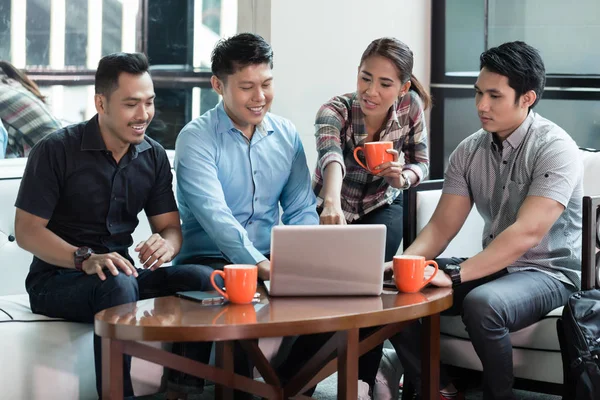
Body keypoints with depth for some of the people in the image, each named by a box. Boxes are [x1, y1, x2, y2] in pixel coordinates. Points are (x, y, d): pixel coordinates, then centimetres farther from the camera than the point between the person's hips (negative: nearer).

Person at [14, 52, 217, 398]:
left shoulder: (154, 156, 7)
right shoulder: (56, 150, -9)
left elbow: (170, 227, 8)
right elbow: (27, 231, -11)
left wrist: (166, 244, -20)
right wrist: (86, 259, -28)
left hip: (122, 274, 5)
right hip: (57, 279, -5)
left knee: (202, 278, -22)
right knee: (118, 284, -38)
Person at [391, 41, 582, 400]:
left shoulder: (555, 148, -18)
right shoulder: (469, 152, 2)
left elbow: (527, 233, -28)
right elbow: (442, 226, 0)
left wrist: (454, 275, -36)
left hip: (550, 271, -6)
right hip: (497, 266, 7)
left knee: (482, 304, -35)